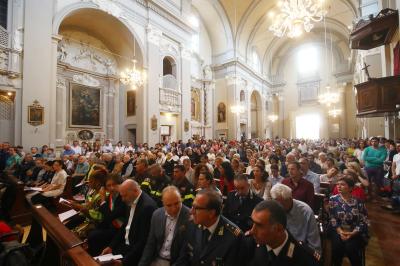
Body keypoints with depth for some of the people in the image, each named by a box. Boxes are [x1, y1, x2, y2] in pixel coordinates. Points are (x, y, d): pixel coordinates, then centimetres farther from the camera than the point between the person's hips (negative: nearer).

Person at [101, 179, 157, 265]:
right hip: (126, 244, 8)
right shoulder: (131, 202, 2)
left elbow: (144, 241, -23)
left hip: (137, 250, -7)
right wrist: (111, 246, 5)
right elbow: (125, 226, 11)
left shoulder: (148, 206, -27)